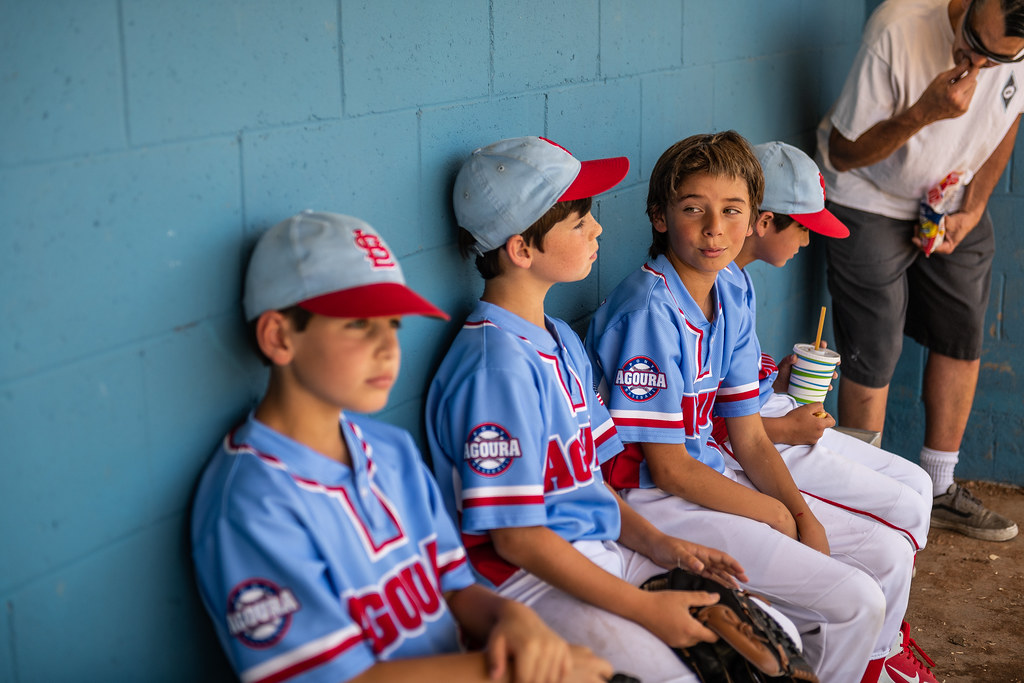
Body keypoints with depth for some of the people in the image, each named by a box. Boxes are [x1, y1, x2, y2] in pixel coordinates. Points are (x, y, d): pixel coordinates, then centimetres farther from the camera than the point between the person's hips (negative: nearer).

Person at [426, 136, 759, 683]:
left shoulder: (562, 342, 13)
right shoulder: (497, 366, -19)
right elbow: (516, 537, -20)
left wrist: (657, 545, 0)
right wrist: (643, 608, -18)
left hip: (603, 554, 9)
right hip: (527, 581, -9)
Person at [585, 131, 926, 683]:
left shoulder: (729, 305, 5)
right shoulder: (649, 310, -21)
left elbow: (750, 441, 8)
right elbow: (667, 467, -19)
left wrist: (806, 518, -7)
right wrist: (775, 514, -9)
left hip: (713, 480, 9)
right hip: (652, 500, -9)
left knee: (890, 556, 9)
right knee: (855, 600, -14)